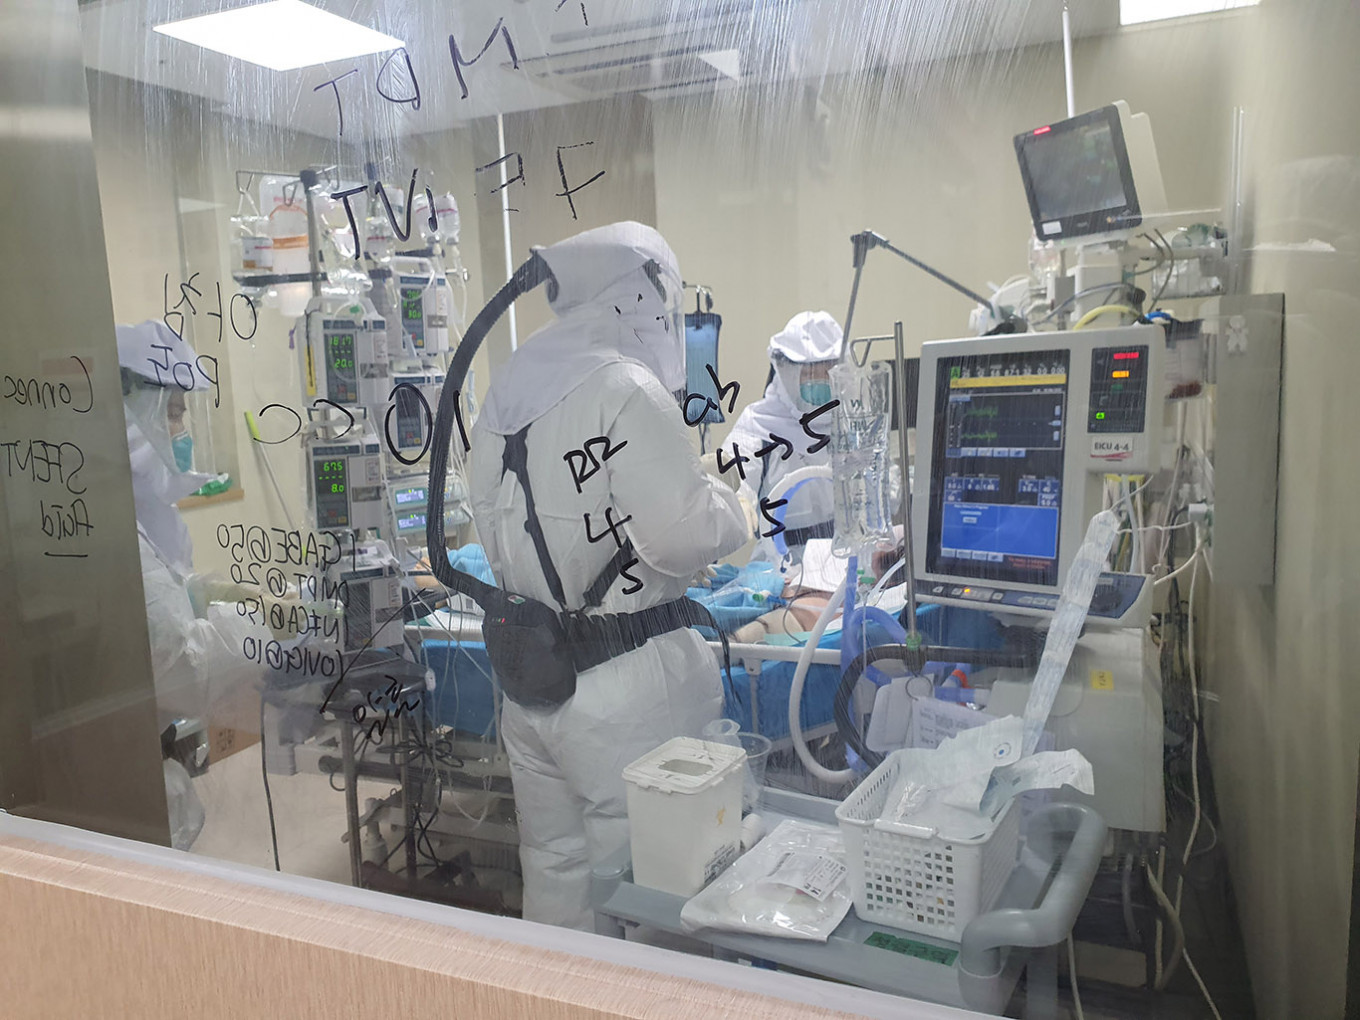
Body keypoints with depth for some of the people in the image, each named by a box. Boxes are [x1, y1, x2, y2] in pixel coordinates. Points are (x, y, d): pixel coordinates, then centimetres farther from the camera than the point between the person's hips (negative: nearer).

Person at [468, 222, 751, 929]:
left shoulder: (505, 388, 8)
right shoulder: (626, 389, -17)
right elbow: (685, 534, -23)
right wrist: (733, 511, -3)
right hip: (621, 691, -8)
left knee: (552, 866, 22)